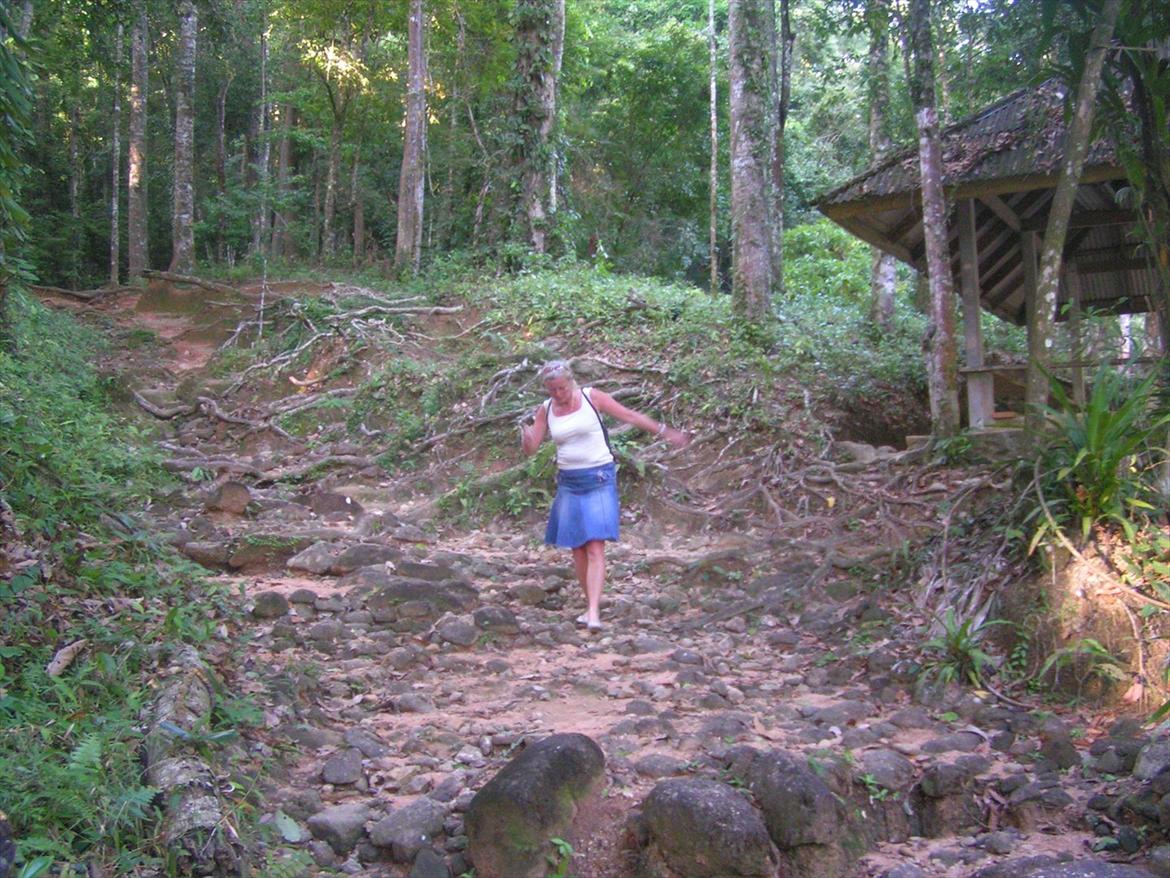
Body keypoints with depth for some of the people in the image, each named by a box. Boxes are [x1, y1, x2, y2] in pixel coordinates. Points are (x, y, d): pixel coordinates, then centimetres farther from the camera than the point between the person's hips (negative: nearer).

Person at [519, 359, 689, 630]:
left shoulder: (592, 397, -5)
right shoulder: (545, 410, 4)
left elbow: (629, 416, 2)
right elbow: (530, 449, 3)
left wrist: (666, 432, 6)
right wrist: (525, 431, -19)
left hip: (599, 478, -4)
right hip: (568, 482, 4)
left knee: (595, 547, -13)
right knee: (577, 548, 6)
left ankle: (594, 613, -19)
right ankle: (589, 604, 19)